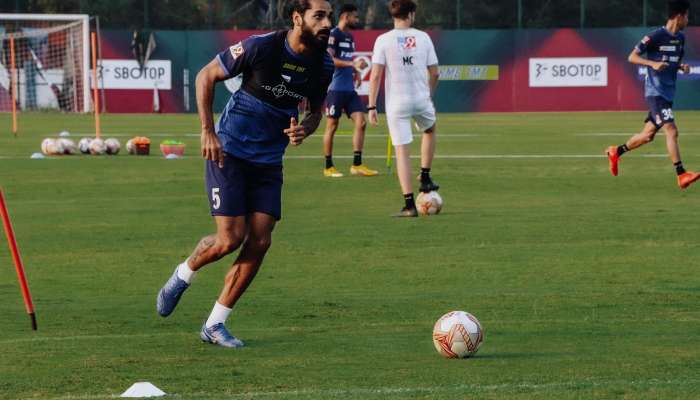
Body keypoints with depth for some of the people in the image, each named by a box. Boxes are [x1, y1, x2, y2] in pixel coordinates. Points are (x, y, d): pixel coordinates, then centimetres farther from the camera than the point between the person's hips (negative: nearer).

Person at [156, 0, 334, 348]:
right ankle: (182, 276, 20)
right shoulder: (261, 47, -18)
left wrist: (304, 129, -11)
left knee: (259, 243, -5)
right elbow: (206, 76, -7)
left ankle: (214, 325, 7)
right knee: (231, 238, -13)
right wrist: (208, 132, -12)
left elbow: (316, 110, 13)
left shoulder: (323, 66, -4)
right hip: (230, 151, -5)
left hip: (269, 161, 5)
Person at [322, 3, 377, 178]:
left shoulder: (349, 37, 17)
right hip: (335, 89, -8)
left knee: (361, 122, -2)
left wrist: (355, 70, 12)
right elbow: (328, 59, -20)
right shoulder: (333, 35, -9)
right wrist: (352, 64, -24)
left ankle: (357, 165, 0)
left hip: (349, 89, 8)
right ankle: (328, 167, 7)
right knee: (332, 126, -1)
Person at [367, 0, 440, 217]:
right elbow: (434, 73, 4)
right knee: (430, 130, 33)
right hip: (421, 100, 2)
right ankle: (425, 178, 32)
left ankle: (409, 205, -2)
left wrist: (372, 106, -5)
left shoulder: (383, 40, -5)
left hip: (396, 103, -2)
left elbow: (375, 75, -9)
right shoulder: (423, 37, 1)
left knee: (402, 151, 2)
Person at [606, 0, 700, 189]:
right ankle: (681, 175, -20)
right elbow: (632, 57, -9)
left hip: (668, 93, 8)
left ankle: (616, 152, 35)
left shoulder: (680, 38, 11)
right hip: (655, 93, -8)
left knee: (648, 135, 14)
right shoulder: (656, 36, -12)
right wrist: (653, 63, -25)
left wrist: (682, 67, 2)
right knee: (671, 130, -18)